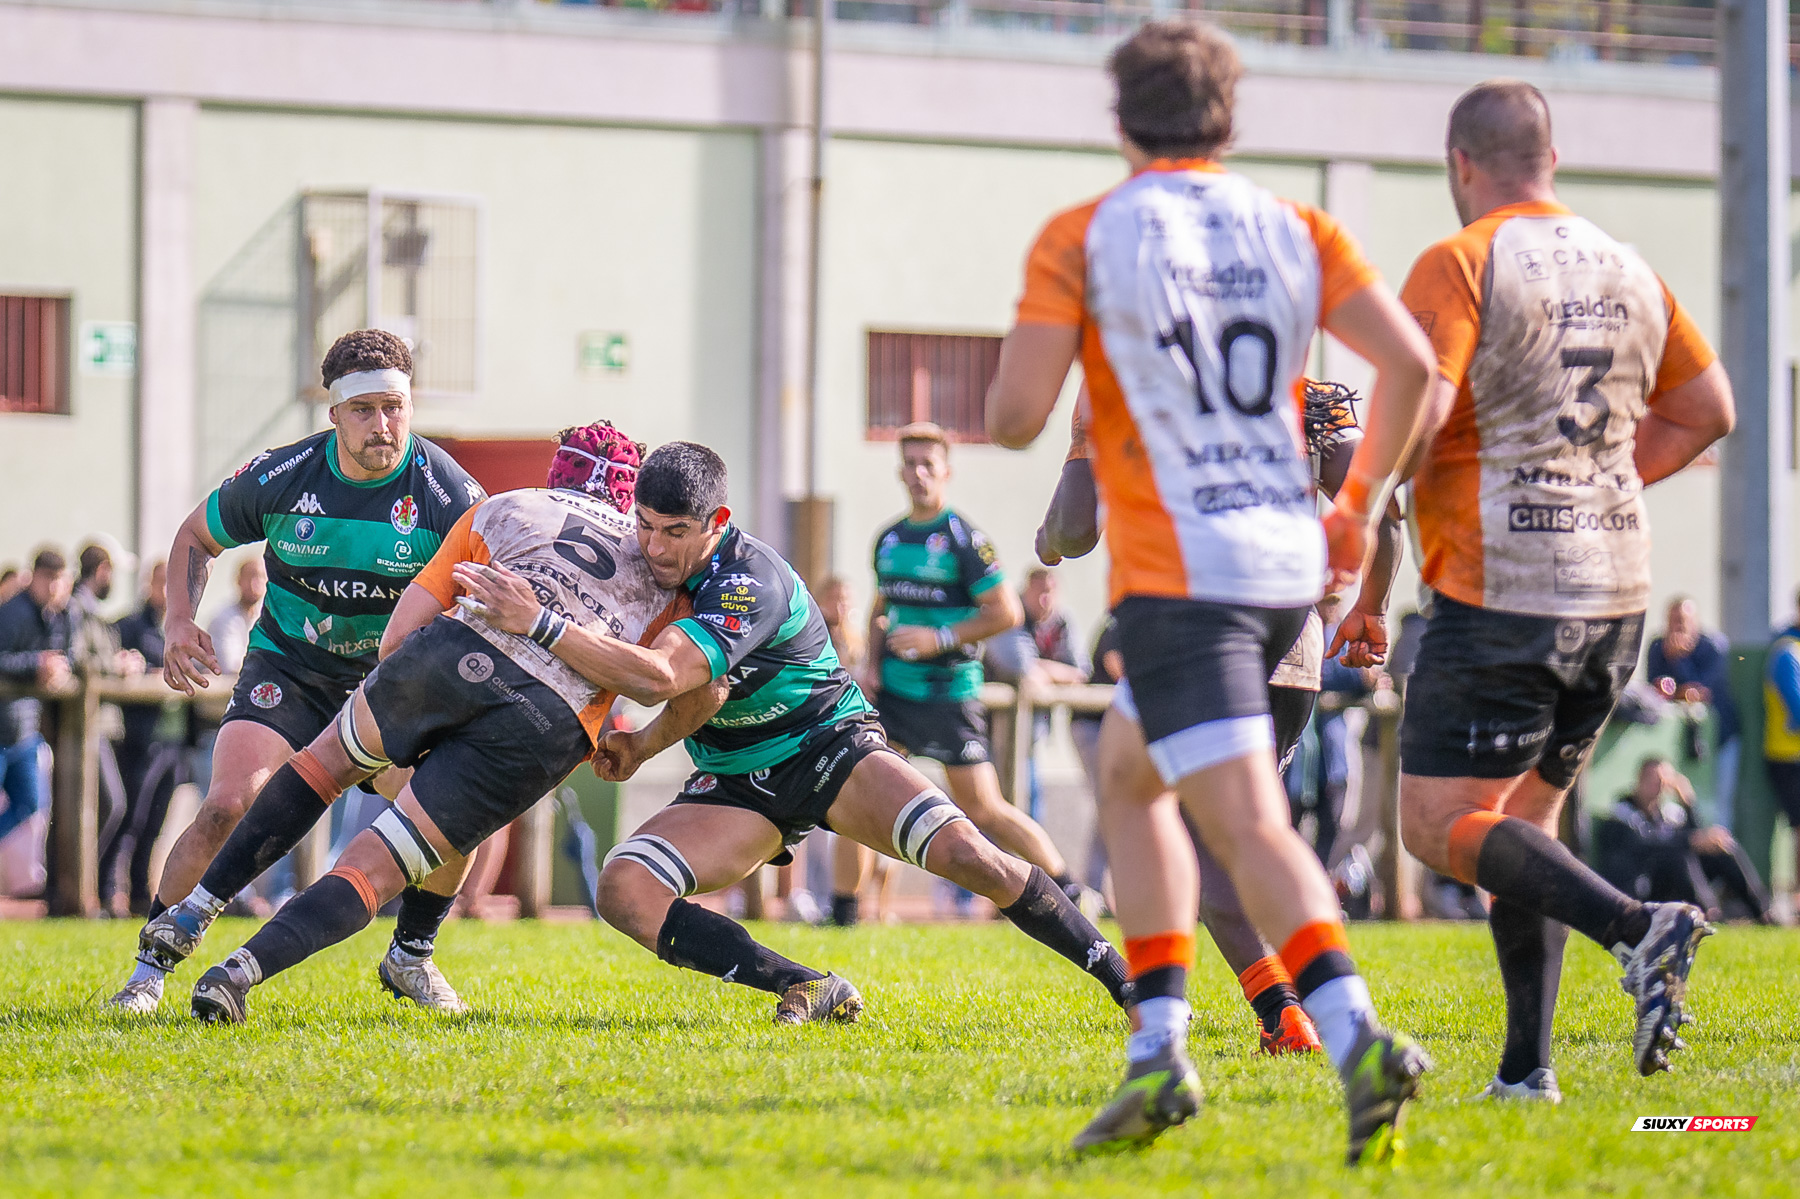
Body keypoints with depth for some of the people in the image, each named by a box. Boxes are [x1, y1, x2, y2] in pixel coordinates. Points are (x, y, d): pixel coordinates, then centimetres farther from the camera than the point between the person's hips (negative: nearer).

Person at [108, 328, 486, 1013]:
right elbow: (195, 536, 6)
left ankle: (411, 954, 9)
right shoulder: (280, 477, -12)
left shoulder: (448, 493, -17)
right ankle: (151, 967, -7)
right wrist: (179, 622, -9)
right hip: (288, 668, 0)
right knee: (229, 807, -22)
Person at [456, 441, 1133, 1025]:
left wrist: (537, 622, -43)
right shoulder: (653, 565, -5)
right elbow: (701, 693, 3)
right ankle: (810, 990, -23)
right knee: (623, 891, -20)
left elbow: (657, 677, -42)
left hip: (831, 747, -6)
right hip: (735, 785, 6)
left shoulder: (752, 583, -29)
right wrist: (640, 746, -17)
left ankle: (1120, 976, -10)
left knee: (966, 854, -26)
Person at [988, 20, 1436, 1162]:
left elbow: (1015, 415, -8)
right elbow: (1410, 360, -1)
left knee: (1249, 827, -13)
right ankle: (1159, 1050, 12)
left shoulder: (1081, 239, -3)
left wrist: (1031, 352, 16)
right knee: (1130, 783, 21)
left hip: (1178, 575, -6)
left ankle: (1360, 1040, -31)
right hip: (1289, 559, 6)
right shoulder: (1294, 230, 9)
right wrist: (1362, 504, 11)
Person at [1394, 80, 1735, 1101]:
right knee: (1527, 817, 16)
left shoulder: (1458, 267, -9)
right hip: (1617, 590, 7)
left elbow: (1416, 409, -20)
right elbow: (1709, 412, 19)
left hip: (1501, 593, -7)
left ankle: (1637, 928, -23)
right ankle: (1528, 1065, 8)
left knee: (1442, 827, -4)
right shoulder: (1630, 273, 11)